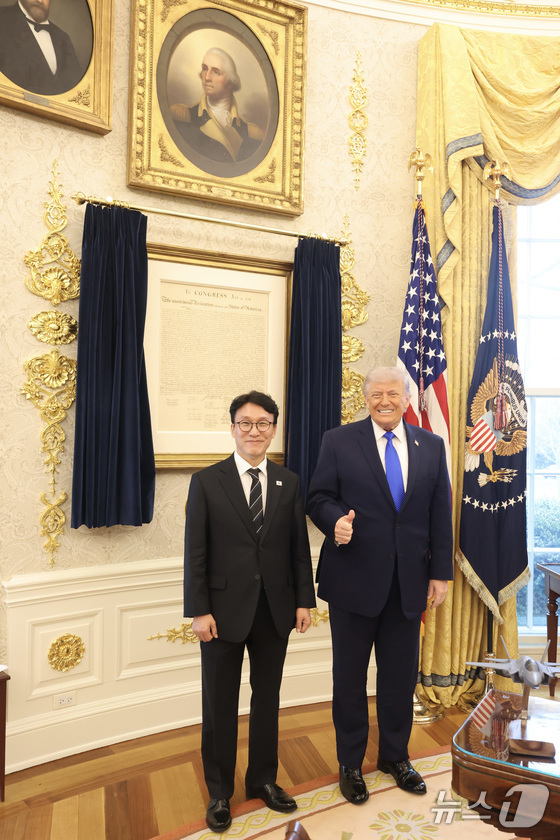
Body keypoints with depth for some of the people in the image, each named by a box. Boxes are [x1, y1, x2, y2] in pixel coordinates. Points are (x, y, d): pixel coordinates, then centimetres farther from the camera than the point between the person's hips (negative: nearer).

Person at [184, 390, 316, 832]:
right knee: (220, 705, 12)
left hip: (275, 611, 3)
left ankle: (263, 779, 39)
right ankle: (220, 792, 33)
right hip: (224, 610, -2)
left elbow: (299, 547, 5)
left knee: (268, 699, 17)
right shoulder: (207, 481, -5)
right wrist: (199, 610, -10)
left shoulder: (289, 482, 3)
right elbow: (196, 551, -6)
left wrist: (304, 600, 2)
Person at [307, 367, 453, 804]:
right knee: (350, 677, 12)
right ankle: (351, 764, 34)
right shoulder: (339, 441, -3)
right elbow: (319, 497, -3)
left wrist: (441, 572, 3)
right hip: (354, 578, -2)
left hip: (409, 581, 3)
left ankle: (395, 755, 41)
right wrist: (335, 520, -25)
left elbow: (440, 513, 5)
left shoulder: (431, 446, 5)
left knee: (401, 675, 16)